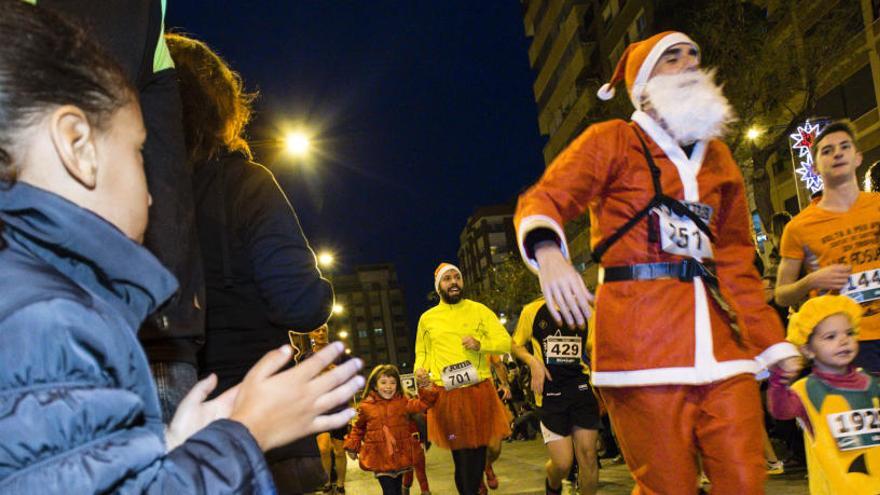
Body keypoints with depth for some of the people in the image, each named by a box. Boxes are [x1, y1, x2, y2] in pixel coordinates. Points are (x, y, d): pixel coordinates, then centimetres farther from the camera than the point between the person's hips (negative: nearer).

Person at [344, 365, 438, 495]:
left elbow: (423, 403, -8)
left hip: (400, 456, 2)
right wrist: (352, 446, 16)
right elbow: (359, 428, 15)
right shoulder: (366, 406, 0)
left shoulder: (403, 402, 1)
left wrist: (425, 387, -21)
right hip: (380, 458, -2)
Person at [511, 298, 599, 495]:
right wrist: (534, 362, -9)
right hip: (550, 392, -2)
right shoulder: (533, 310, -2)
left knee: (588, 455, -3)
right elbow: (515, 345, 10)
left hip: (581, 388, 2)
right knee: (563, 463, -4)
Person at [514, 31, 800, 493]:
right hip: (643, 339, -5)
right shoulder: (612, 140, 6)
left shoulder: (718, 157, 22)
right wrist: (547, 251, -31)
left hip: (720, 339, 5)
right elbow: (544, 199, -7)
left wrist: (774, 345, 16)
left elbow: (736, 260, 23)